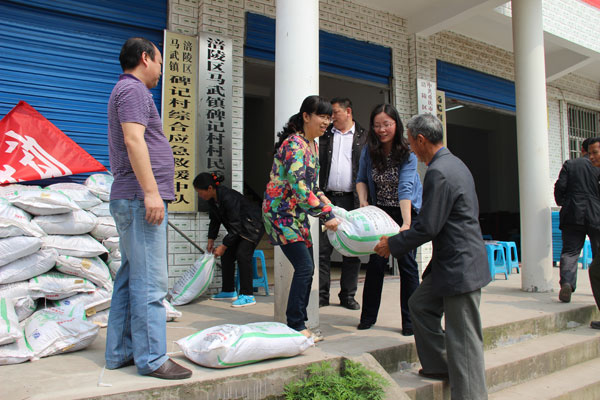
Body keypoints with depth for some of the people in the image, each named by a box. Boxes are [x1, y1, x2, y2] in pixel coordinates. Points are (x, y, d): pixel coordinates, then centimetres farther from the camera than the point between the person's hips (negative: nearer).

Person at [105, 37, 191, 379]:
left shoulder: (126, 90, 26)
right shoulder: (133, 89, -6)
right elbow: (133, 140, -19)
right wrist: (151, 192, -24)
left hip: (131, 200, 11)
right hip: (140, 198, -11)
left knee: (130, 279, 12)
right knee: (150, 281, -9)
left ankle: (120, 352, 19)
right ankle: (152, 359, -3)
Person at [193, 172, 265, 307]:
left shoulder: (228, 197, -32)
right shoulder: (212, 199, -5)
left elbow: (235, 226, -28)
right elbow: (215, 220, 11)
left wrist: (223, 246, -23)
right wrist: (211, 240, 7)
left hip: (253, 225, -10)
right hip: (239, 227, 10)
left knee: (242, 254, -21)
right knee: (226, 255, 6)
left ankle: (248, 295, -17)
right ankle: (228, 291, 18)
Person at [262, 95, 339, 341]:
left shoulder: (312, 145, 12)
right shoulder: (294, 144, -18)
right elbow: (299, 187, -27)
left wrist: (329, 207, 7)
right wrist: (326, 215, -25)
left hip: (298, 214, 9)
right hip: (281, 212, -9)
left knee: (306, 269, 9)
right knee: (304, 267, -13)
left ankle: (298, 325, 19)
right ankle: (295, 326, -2)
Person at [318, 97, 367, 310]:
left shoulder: (363, 137, 6)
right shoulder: (325, 135, 11)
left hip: (351, 200, -1)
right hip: (327, 197, 1)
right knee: (323, 249, 2)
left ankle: (347, 295, 16)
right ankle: (321, 294, 11)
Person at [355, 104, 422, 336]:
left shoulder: (407, 152, -19)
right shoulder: (369, 151, -8)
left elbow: (405, 188, -30)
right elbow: (362, 179, 3)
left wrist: (406, 224, -41)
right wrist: (363, 203, -16)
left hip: (407, 210, -3)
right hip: (380, 210, 3)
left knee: (406, 261, -5)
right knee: (376, 261, 1)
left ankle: (410, 322, 7)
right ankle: (368, 317, 15)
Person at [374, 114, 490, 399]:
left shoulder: (438, 172, -20)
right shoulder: (454, 164, 12)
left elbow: (427, 228, -21)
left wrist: (392, 244, -8)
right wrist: (409, 230, 21)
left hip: (459, 266, -11)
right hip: (449, 261, 11)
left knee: (463, 339, -2)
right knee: (420, 304, 21)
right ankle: (439, 366, 33)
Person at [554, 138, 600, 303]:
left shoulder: (569, 164, 2)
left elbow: (560, 187, -2)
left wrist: (561, 203, 13)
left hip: (573, 215, 0)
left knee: (569, 251, 1)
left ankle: (567, 282, -18)